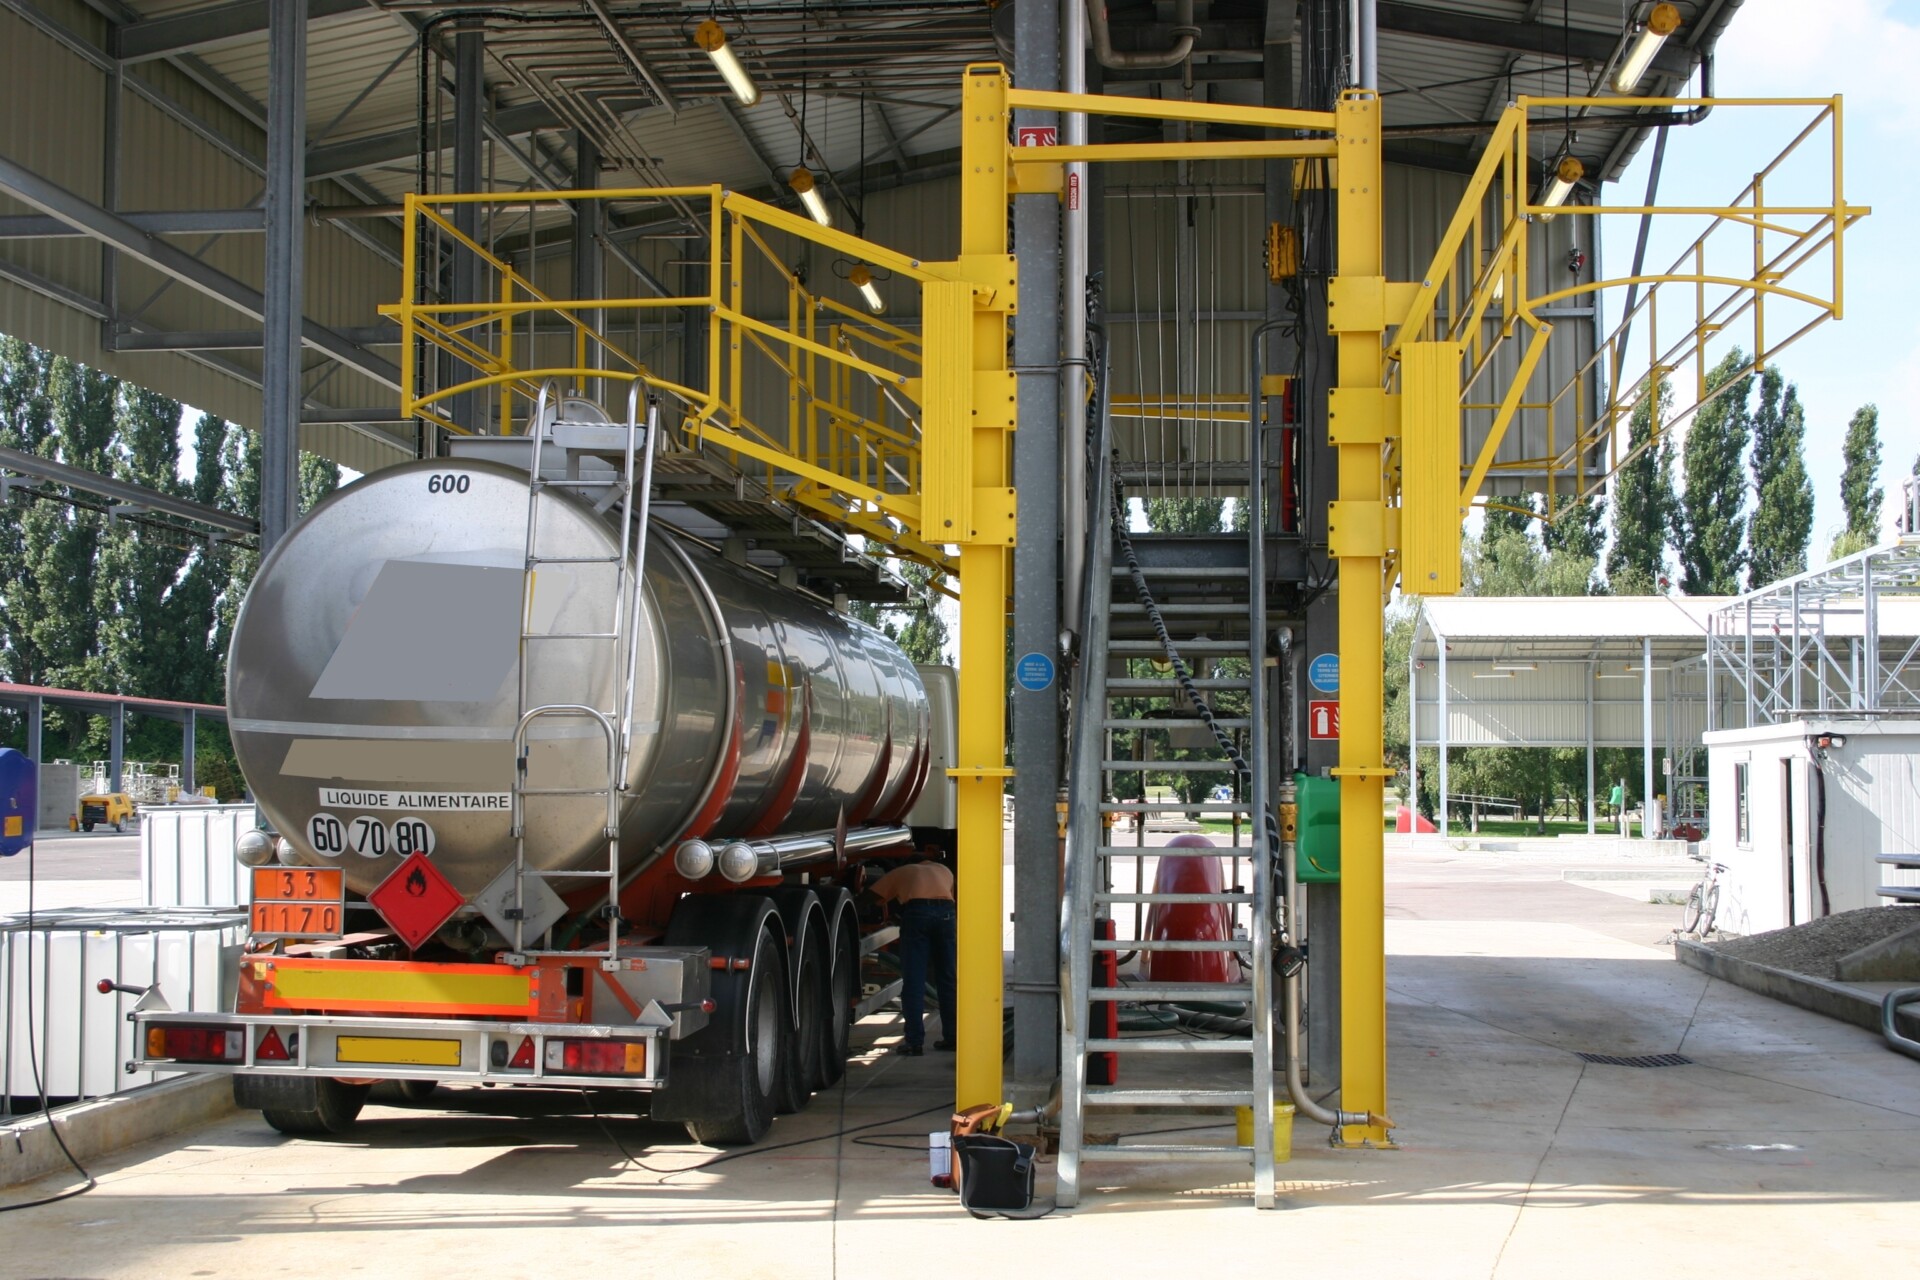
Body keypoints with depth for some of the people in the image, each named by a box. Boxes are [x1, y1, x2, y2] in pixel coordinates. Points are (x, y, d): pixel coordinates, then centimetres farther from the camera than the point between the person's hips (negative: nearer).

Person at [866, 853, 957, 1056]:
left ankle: (915, 1042, -5)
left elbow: (871, 896, 27)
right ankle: (951, 1038, 16)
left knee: (913, 982, 0)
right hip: (945, 910, 2)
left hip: (916, 911, -2)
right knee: (947, 980, 12)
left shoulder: (899, 873, 29)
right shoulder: (943, 870, 35)